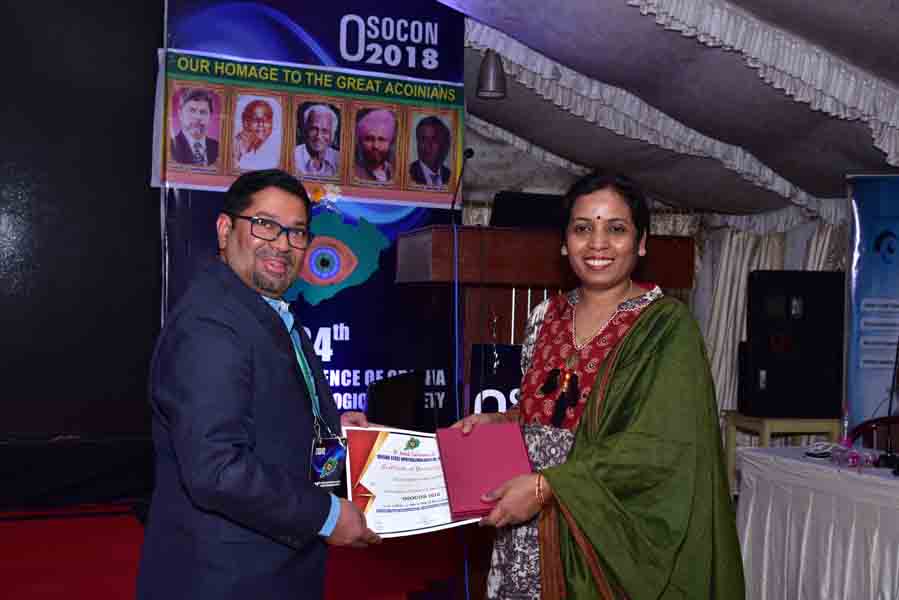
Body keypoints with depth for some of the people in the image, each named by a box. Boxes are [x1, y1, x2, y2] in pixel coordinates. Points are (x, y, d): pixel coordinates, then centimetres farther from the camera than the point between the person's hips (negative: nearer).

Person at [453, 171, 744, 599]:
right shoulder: (545, 317, 5)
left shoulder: (666, 326, -12)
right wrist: (499, 422, -2)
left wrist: (546, 485, -23)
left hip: (614, 535, -5)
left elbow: (662, 445, -20)